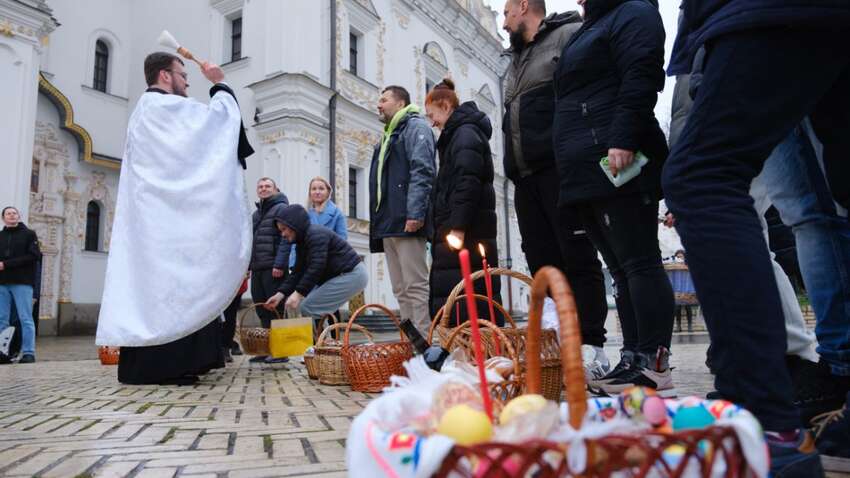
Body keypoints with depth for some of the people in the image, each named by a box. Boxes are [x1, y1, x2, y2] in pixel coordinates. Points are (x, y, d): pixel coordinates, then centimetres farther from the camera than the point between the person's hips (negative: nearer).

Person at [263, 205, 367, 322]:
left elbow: (317, 267, -28)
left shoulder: (316, 234, -18)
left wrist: (298, 293, -33)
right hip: (338, 277, 11)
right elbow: (298, 272, 9)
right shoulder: (301, 243, 14)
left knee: (308, 308, -15)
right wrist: (280, 294, -2)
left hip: (352, 275, -10)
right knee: (304, 306, 7)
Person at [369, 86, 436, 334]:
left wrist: (415, 213, -24)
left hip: (406, 222, -9)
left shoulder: (416, 127, 1)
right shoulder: (387, 137, 29)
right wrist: (378, 222, 19)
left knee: (415, 286, -11)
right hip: (388, 224, 9)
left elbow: (422, 171, -14)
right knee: (401, 290, 7)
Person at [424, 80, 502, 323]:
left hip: (466, 230, -10)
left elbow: (467, 182, -19)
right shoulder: (458, 133, 24)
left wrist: (457, 226, -23)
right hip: (464, 230, 10)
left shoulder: (465, 132, -6)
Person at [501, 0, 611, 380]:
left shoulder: (570, 35, 3)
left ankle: (590, 348, -2)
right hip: (526, 178, 8)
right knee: (543, 264, 5)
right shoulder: (516, 60, 29)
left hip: (561, 171, -8)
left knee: (579, 259, -7)